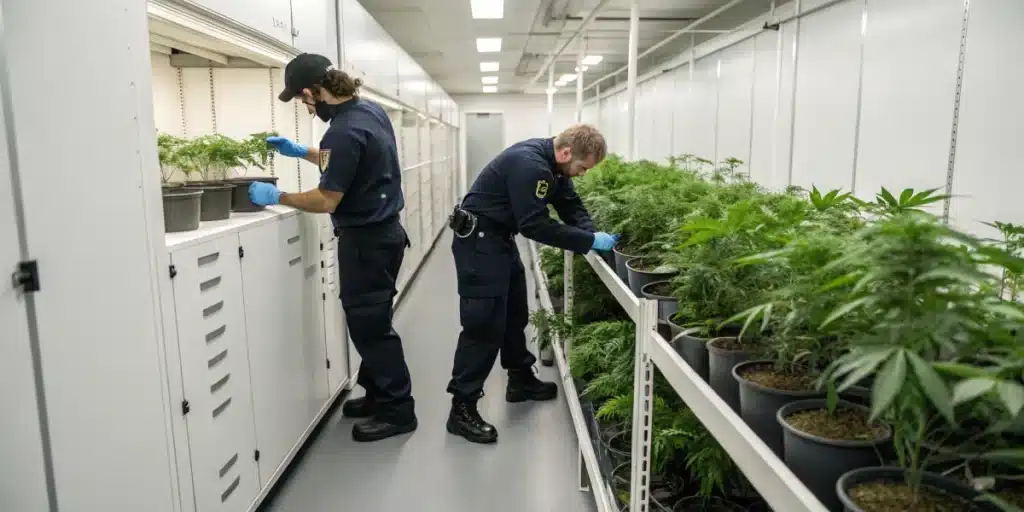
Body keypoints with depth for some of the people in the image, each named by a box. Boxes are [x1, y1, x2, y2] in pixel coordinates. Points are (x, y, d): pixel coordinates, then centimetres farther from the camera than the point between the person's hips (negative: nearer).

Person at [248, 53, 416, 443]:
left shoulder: (345, 131, -24)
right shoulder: (371, 110, 6)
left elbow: (326, 201, -20)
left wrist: (276, 197, -8)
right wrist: (302, 152, 20)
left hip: (366, 239, -10)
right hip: (383, 231, 10)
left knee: (369, 326, 1)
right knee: (370, 321, 18)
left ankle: (396, 410, 12)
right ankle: (378, 394, 30)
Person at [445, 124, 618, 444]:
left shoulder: (552, 164, 4)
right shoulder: (529, 164, -26)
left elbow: (571, 206, 7)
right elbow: (535, 225, -29)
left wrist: (593, 233, -11)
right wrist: (589, 241, -27)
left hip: (499, 238, 10)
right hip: (477, 240, -10)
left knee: (515, 312, 18)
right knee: (485, 322, -10)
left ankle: (521, 380, 34)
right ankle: (461, 408, -4)